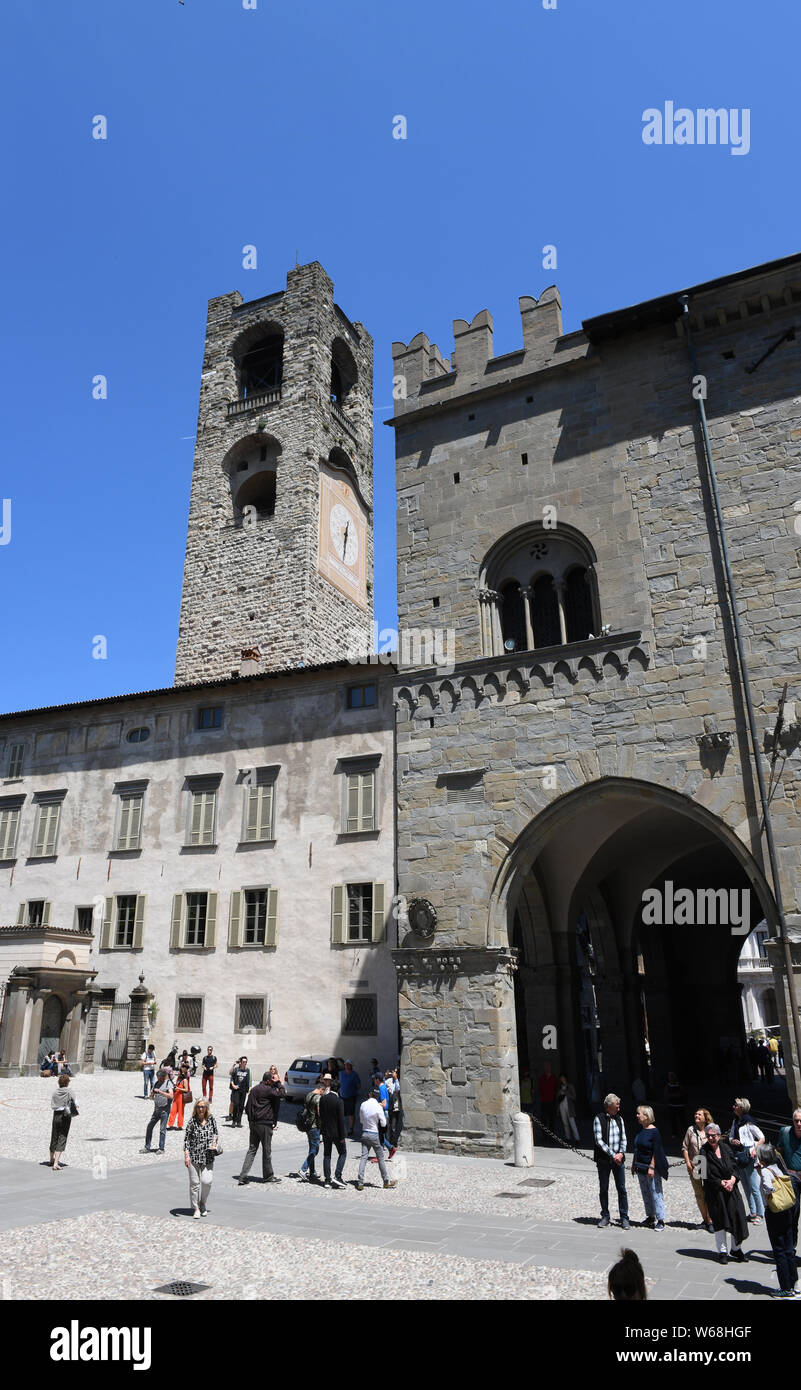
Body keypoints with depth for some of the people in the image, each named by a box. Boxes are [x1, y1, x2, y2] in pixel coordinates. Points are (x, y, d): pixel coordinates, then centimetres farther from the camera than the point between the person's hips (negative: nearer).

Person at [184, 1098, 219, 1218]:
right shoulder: (192, 1121, -6)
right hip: (194, 1156, -2)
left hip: (208, 1156, 2)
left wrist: (214, 1141, 0)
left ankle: (204, 1206, 17)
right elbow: (186, 1138, -5)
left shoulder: (211, 1119, 3)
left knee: (206, 1181, -5)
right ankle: (196, 1208, 18)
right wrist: (186, 1154, -12)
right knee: (195, 1182, 2)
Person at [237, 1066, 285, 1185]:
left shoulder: (254, 1089, 10)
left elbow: (247, 1108, 14)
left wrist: (251, 1119, 17)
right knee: (267, 1150, 6)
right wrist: (278, 1082, -7)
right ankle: (268, 1176, 17)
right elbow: (282, 1094, -15)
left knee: (252, 1149, 10)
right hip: (265, 1124, -7)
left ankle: (243, 1176, 3)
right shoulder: (268, 1090, -15)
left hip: (253, 1123, 7)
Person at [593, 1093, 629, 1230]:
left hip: (618, 1159, 3)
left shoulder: (619, 1118, 6)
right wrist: (613, 1155, -15)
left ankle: (624, 1217, 14)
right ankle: (605, 1216, 20)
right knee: (603, 1189, 7)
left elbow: (623, 1138, 9)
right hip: (603, 1160, -3)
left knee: (622, 1188, 3)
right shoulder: (599, 1119, -9)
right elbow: (599, 1140, -13)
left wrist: (621, 1153, -7)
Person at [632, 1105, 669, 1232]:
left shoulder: (654, 1131, -14)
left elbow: (656, 1151, -15)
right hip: (640, 1167, 8)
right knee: (645, 1193, 13)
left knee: (656, 1193, -4)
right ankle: (651, 1217, 25)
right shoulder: (640, 1130, 8)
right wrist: (633, 1164, 15)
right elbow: (636, 1149, 15)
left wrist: (652, 1167, -18)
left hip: (651, 1167, -8)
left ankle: (660, 1220, 2)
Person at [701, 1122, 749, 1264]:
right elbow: (706, 1175, -10)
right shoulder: (704, 1152, -10)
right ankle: (722, 1252, 18)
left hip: (731, 1189, 4)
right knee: (719, 1220, 3)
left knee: (737, 1217, 2)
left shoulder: (726, 1148, 3)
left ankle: (736, 1249, 22)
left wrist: (732, 1180, -13)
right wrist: (721, 1183, -15)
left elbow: (734, 1167, 4)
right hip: (714, 1192, -3)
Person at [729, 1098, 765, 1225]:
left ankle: (760, 1213, 6)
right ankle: (753, 1212, 24)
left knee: (754, 1187, -4)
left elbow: (762, 1138, -8)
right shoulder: (735, 1121, 11)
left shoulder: (748, 1123, -11)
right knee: (746, 1187, 14)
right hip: (738, 1156, 7)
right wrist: (732, 1141, -5)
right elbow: (731, 1137, 17)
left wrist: (755, 1149, -21)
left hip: (748, 1157, -7)